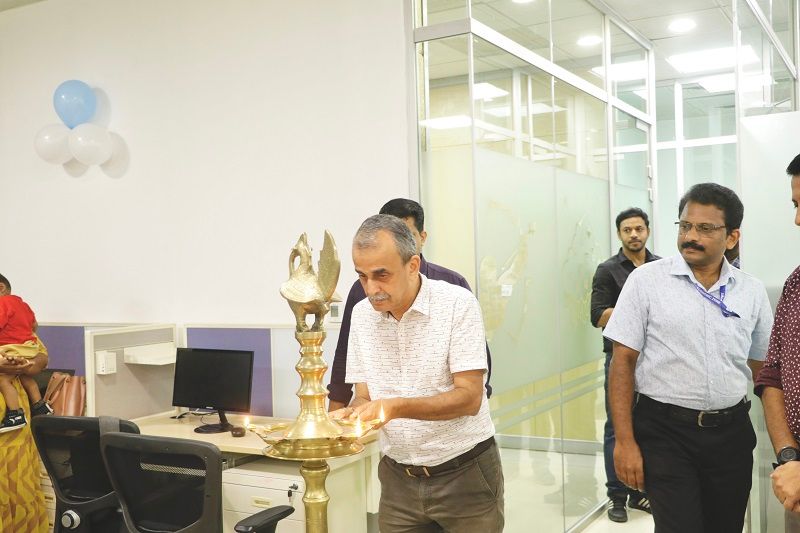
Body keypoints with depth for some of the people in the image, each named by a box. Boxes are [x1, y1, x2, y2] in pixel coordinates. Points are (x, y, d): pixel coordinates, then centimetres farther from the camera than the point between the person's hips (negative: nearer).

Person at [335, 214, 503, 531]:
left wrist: (397, 406, -31)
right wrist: (349, 414, -18)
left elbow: (469, 398, -19)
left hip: (464, 473, -4)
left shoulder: (457, 303, -15)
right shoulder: (362, 314, 1)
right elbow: (364, 396, 5)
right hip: (398, 478, 4)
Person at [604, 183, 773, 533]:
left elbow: (761, 368, 13)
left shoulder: (752, 291, 5)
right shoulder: (646, 280, -5)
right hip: (665, 432, -4)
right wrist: (625, 442, -10)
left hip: (731, 434, 4)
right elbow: (623, 362, -6)